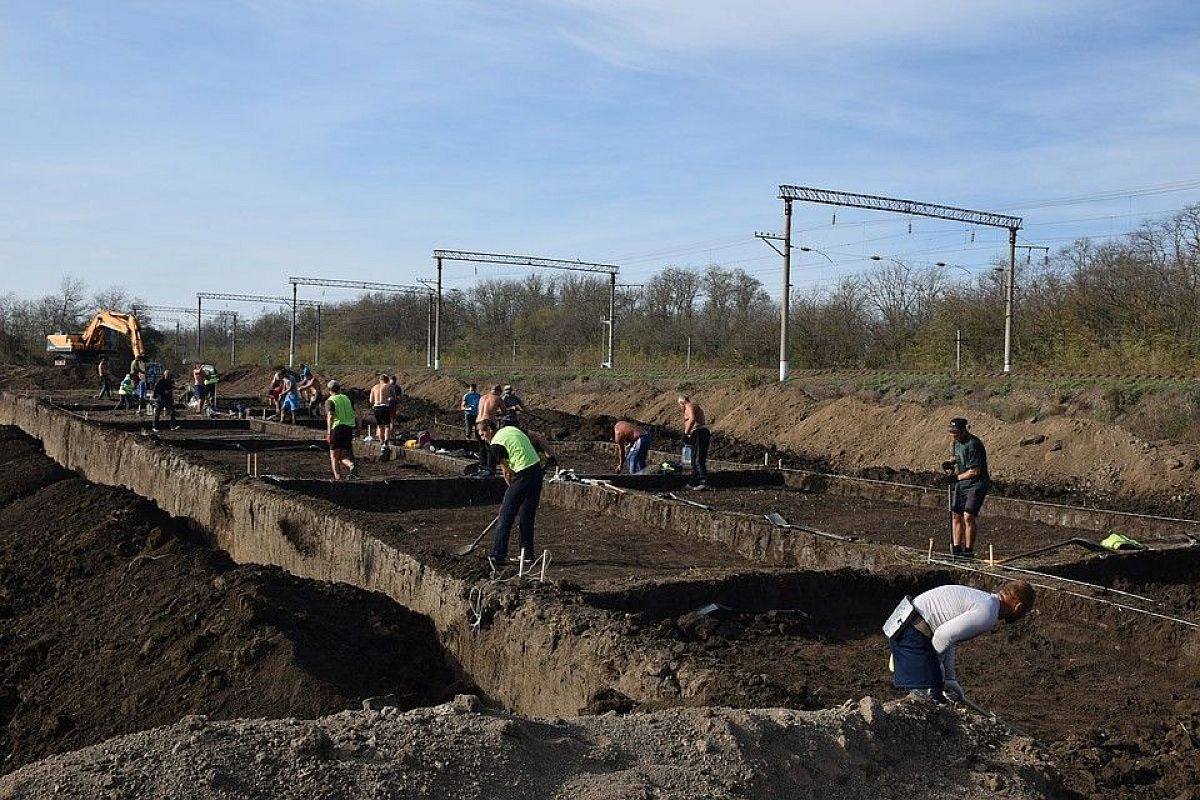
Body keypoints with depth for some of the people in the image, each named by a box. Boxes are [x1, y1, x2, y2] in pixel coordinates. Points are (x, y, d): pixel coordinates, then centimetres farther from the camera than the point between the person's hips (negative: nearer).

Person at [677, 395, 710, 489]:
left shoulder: (689, 406, -6)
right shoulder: (696, 407, 26)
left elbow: (692, 419, -24)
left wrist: (686, 431, -14)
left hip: (698, 433, -10)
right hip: (704, 433, 10)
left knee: (698, 460, -13)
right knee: (695, 460, 15)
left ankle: (704, 482, -20)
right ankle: (694, 483, 20)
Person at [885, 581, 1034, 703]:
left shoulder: (980, 598, 17)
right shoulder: (987, 613, -14)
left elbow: (948, 636, 20)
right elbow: (943, 634, -22)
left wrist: (950, 678, 18)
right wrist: (935, 664, -4)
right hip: (912, 636, -10)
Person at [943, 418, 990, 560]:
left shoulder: (973, 445, -20)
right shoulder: (957, 442, 8)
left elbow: (975, 471, -21)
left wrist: (957, 477, -12)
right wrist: (950, 462, 6)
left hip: (977, 485, -9)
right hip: (961, 485, 9)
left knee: (968, 516, -16)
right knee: (956, 515, 6)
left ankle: (969, 550, -8)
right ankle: (956, 549, 12)